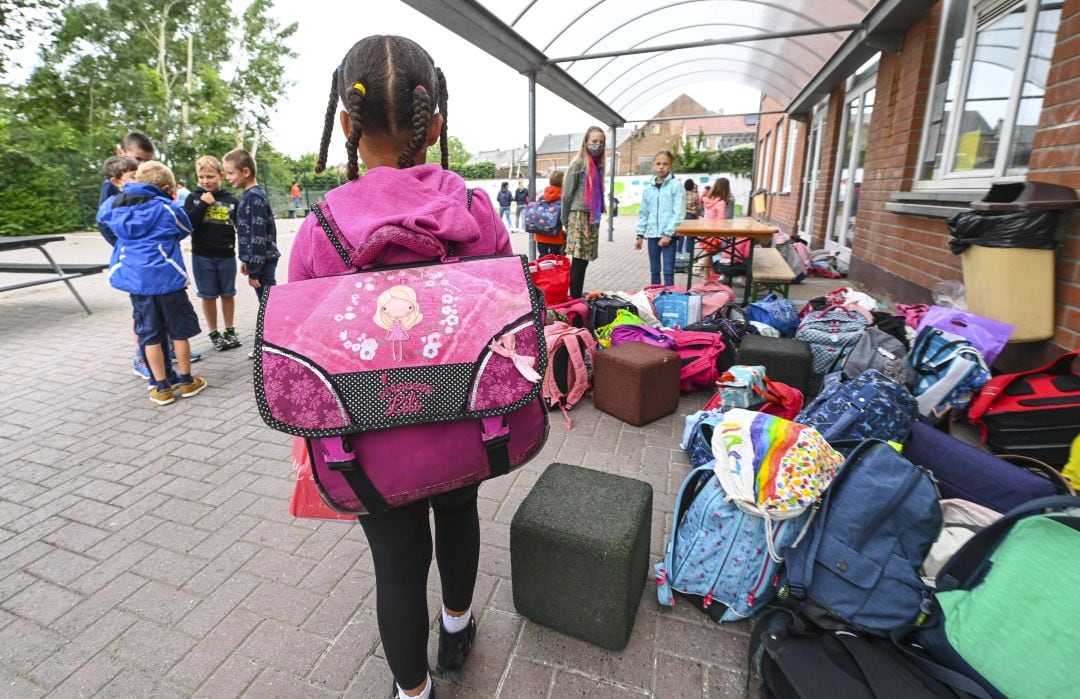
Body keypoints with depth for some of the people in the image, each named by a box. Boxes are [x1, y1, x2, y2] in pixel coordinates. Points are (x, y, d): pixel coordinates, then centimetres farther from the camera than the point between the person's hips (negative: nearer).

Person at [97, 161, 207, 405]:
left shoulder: (117, 205, 6)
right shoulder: (166, 208, -6)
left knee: (149, 333, 8)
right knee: (179, 329, 8)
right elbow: (185, 230, 9)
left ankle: (162, 387, 11)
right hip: (166, 277, -4)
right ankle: (186, 381, 15)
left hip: (134, 278, 4)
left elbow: (105, 219, 25)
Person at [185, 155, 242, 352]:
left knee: (228, 294, 11)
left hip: (226, 256, 0)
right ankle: (214, 334, 20)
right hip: (202, 256, 0)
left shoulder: (231, 200, 1)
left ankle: (229, 331, 26)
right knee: (208, 296, 8)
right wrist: (203, 204, -16)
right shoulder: (193, 199, 1)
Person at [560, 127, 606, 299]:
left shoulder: (598, 165, 15)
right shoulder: (578, 163, -5)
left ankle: (578, 298, 14)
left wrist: (598, 214, 14)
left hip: (593, 218, 7)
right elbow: (567, 194, -5)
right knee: (578, 260, -7)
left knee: (584, 260, 7)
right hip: (579, 216, -7)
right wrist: (565, 221, -2)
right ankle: (574, 300, -3)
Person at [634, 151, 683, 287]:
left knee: (668, 271, -2)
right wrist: (640, 235, 8)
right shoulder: (648, 188, 10)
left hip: (668, 235, -4)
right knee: (654, 270, 13)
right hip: (652, 234, 5)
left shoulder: (675, 185, -3)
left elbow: (679, 212, -9)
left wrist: (668, 233, -15)